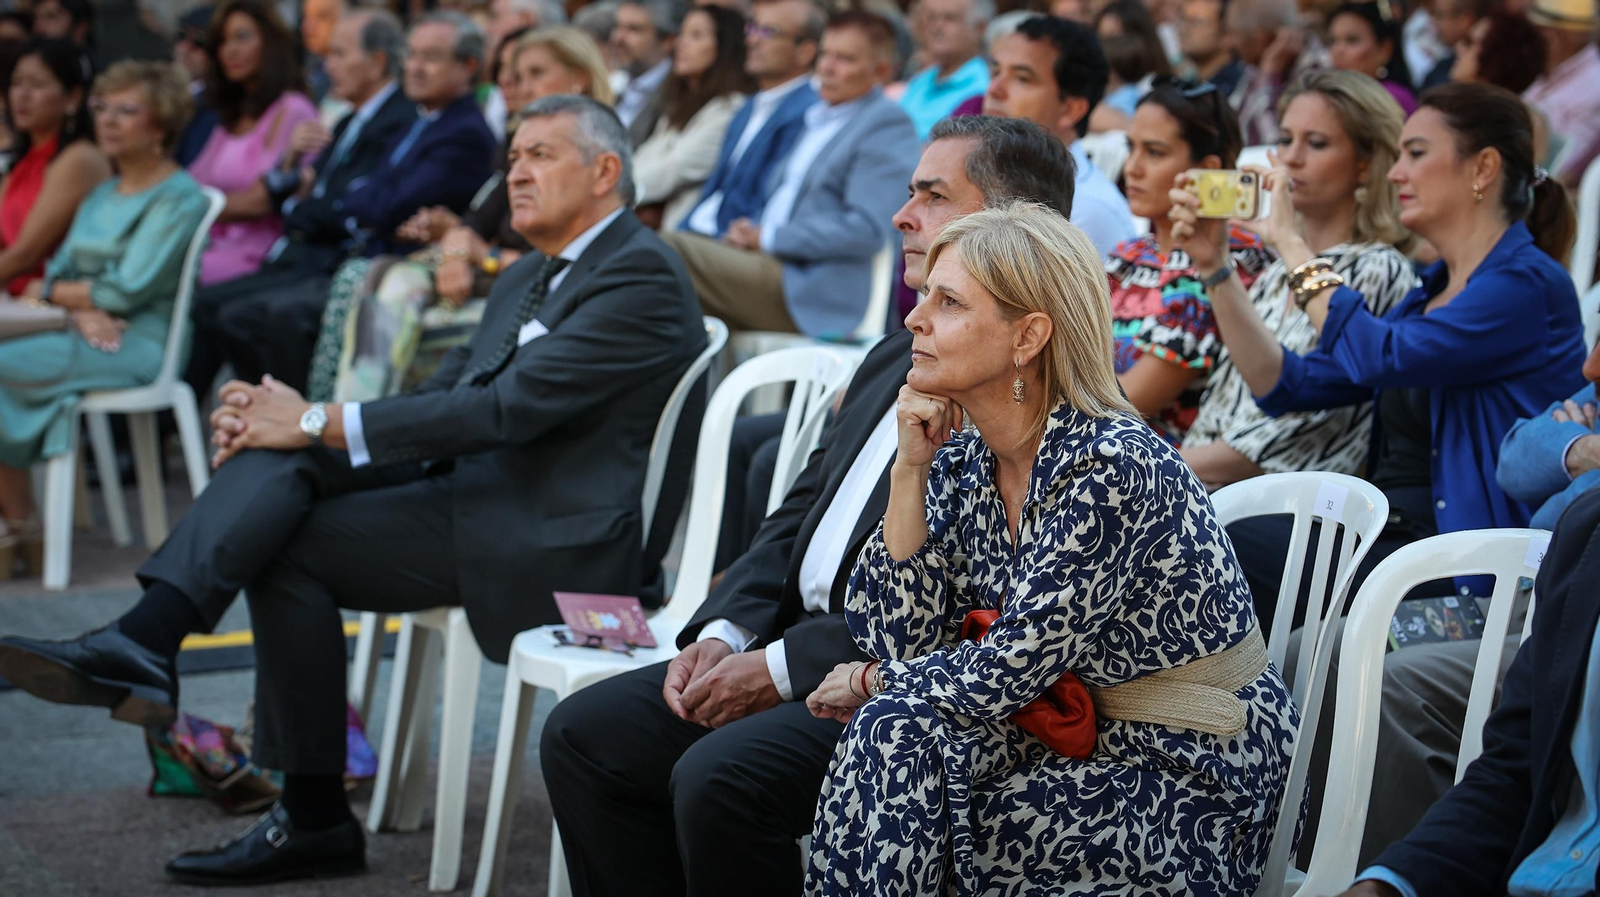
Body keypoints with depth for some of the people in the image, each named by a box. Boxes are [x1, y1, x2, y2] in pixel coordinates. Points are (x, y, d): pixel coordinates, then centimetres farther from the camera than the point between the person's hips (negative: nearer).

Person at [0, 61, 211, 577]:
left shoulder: (179, 197, -5)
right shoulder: (102, 194, 21)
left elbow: (130, 291, -13)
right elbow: (61, 269, 13)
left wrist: (49, 292, 0)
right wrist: (81, 311, -11)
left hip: (136, 343, -8)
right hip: (91, 332, 8)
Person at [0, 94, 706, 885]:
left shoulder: (640, 276, -10)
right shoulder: (528, 279, 21)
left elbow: (509, 406, -20)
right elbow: (443, 395, 15)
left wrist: (320, 424, -19)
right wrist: (289, 423, -4)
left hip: (559, 545, -8)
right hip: (481, 493, 8)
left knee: (289, 549, -17)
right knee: (282, 455, -14)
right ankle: (142, 642, -24)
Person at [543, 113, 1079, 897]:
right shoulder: (895, 360, 18)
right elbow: (797, 519, 19)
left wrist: (785, 666, -18)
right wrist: (723, 633, 1)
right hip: (800, 644, 9)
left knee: (721, 775, -29)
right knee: (582, 734, 0)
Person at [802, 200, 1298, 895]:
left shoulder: (1111, 466, -22)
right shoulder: (962, 466, 2)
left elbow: (1006, 673, -20)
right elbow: (897, 640, -2)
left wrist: (870, 683, -4)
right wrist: (909, 469, -8)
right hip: (1085, 745, 7)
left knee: (894, 728, -19)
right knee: (894, 726, -17)